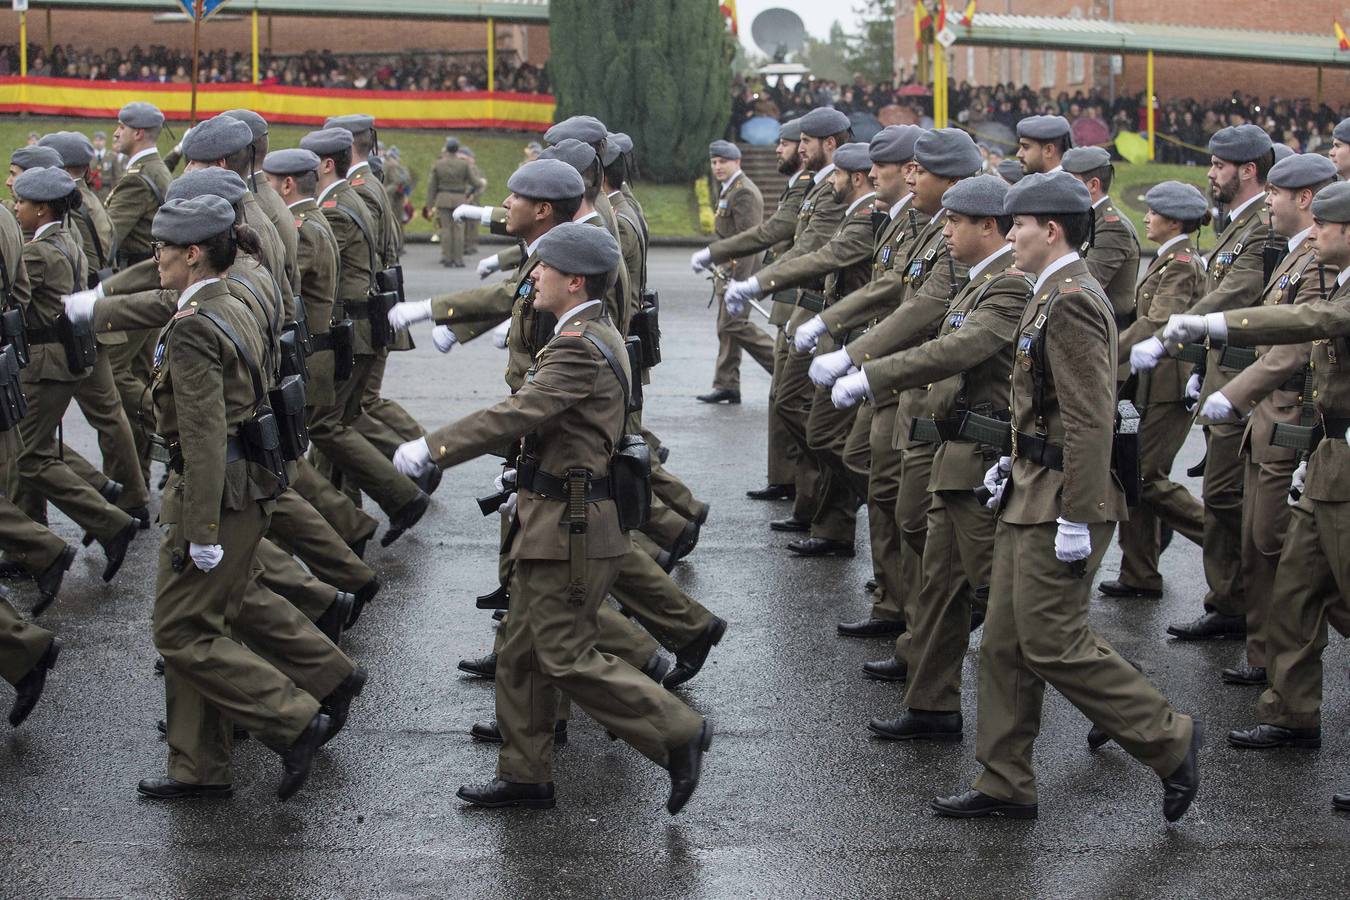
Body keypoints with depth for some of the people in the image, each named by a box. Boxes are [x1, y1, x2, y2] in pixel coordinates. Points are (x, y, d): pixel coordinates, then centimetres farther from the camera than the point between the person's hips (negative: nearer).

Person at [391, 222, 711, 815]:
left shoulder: (579, 347, -20)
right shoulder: (594, 336, 12)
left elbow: (517, 414, -26)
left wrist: (431, 449, -23)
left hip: (570, 527, -11)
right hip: (558, 521, 11)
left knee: (567, 658, -6)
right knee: (523, 652, 14)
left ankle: (678, 733, 1)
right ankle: (524, 775, 22)